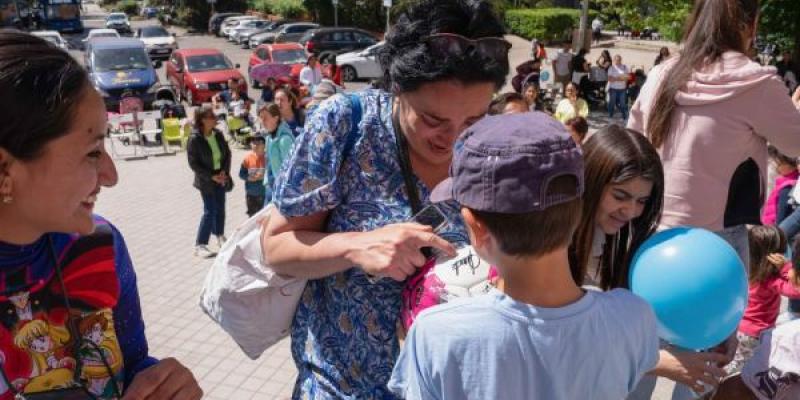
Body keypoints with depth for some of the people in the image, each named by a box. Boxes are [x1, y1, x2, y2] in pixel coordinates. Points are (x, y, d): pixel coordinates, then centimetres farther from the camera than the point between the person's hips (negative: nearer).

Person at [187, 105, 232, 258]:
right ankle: (200, 245, 4)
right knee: (210, 211, -6)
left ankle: (220, 236, 36)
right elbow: (194, 163, -15)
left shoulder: (218, 134, -1)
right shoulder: (194, 139, -17)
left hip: (221, 177, 5)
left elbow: (227, 153, 6)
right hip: (206, 180, -5)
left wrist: (224, 171, -7)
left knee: (220, 208, 15)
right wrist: (211, 176, -18)